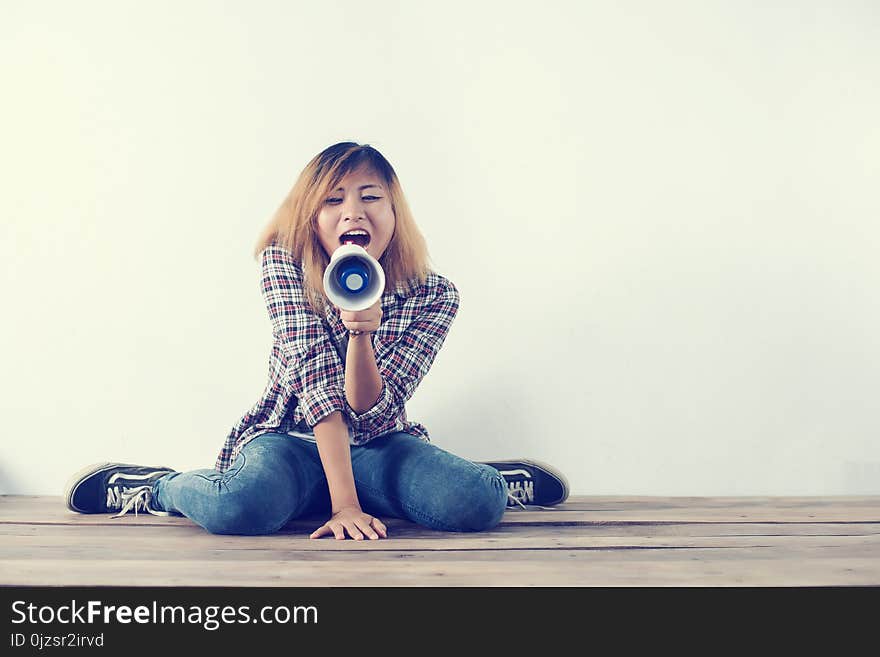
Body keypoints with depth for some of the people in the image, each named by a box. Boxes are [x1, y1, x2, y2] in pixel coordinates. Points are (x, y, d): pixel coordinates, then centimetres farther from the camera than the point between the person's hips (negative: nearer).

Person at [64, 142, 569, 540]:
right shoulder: (285, 264, -14)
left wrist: (361, 332, -37)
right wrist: (344, 502, -31)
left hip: (377, 446, 1)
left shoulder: (435, 295, -13)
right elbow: (315, 380, -24)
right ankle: (157, 486, -2)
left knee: (477, 503, -29)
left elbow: (371, 414, -17)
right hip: (290, 438, -1)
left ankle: (498, 478, 8)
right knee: (241, 508, -37)